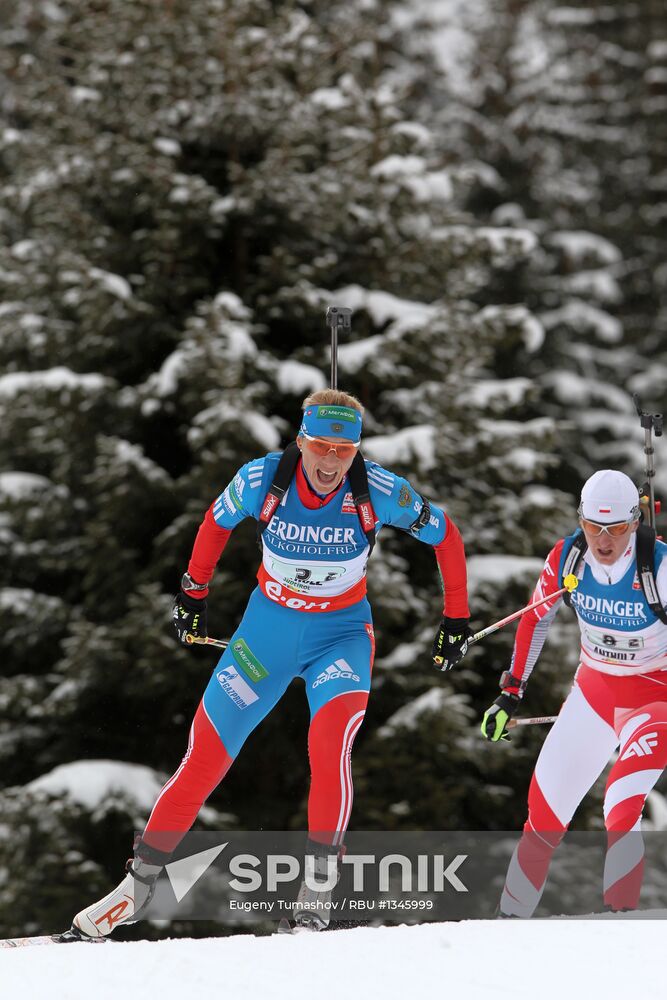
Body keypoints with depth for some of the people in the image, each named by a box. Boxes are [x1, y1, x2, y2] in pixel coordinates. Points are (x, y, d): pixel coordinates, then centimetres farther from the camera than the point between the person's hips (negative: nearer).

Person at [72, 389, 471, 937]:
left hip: (341, 631, -2)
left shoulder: (379, 491, -21)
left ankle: (317, 885, -23)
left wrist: (457, 618, 1)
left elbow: (445, 534, -4)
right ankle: (140, 881, 16)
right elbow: (217, 522, 4)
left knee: (330, 740, -30)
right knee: (207, 752, 1)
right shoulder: (263, 479, -19)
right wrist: (193, 593, 14)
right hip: (269, 624, 2)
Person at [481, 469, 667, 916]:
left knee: (621, 812, -25)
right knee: (545, 811, 6)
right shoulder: (567, 557, -12)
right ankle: (512, 915, 20)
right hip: (593, 690, 5)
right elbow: (536, 619, 5)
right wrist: (512, 692, 7)